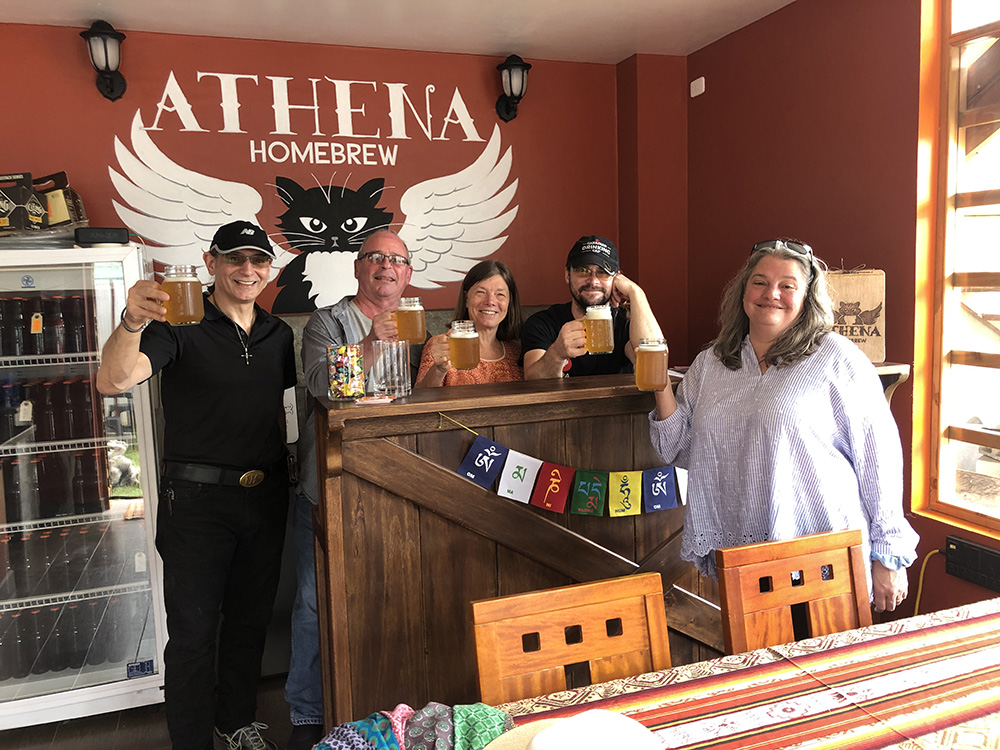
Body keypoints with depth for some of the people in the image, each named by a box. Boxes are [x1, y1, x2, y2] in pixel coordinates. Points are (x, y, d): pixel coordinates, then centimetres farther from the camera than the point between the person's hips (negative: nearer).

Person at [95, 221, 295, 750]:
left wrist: (284, 464, 12)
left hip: (266, 495, 5)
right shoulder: (181, 328, -10)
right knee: (193, 632, 4)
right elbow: (112, 382, -25)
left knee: (251, 619, 18)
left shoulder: (279, 335, 8)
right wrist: (132, 322, -43)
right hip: (197, 498, -5)